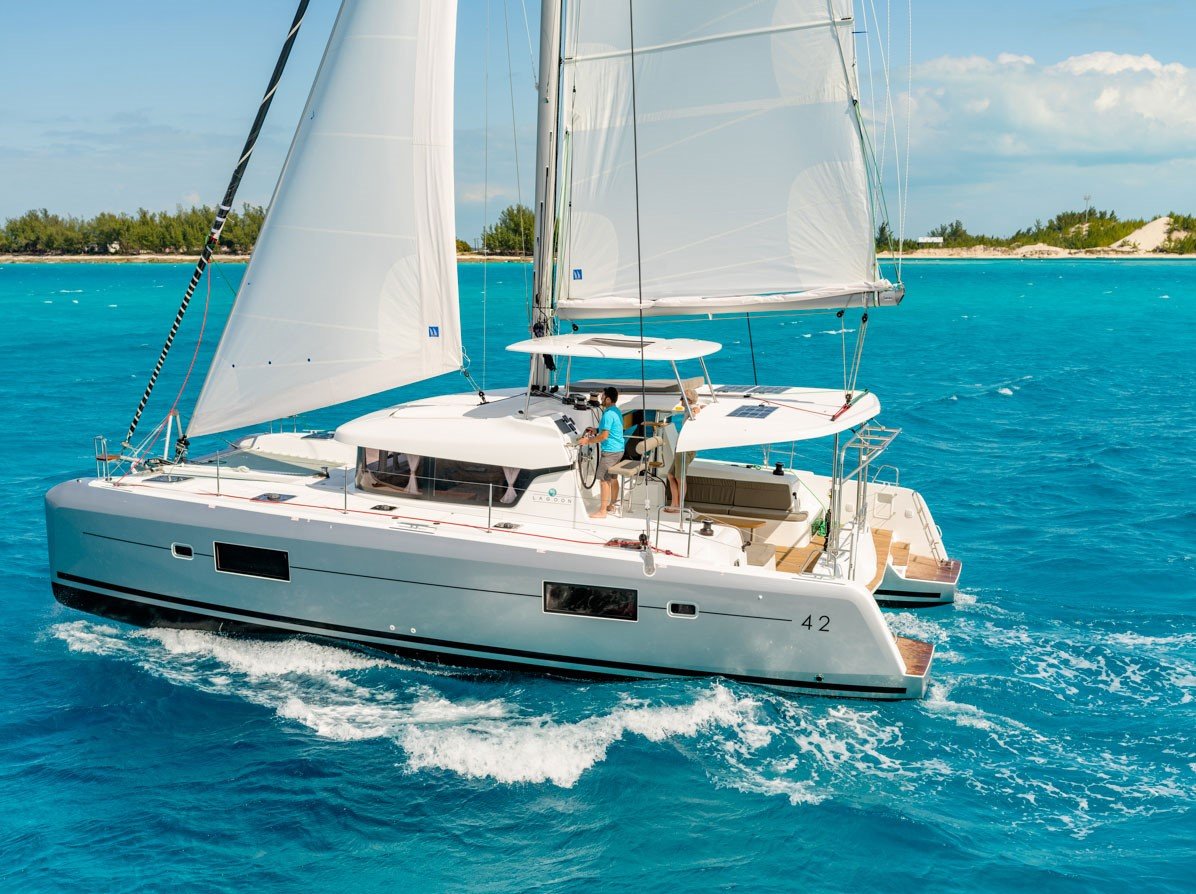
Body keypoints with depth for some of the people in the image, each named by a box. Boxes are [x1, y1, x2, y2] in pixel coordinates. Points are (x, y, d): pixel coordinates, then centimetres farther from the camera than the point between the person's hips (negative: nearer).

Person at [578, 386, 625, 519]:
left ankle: (602, 511, -6)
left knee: (604, 480, -7)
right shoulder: (616, 411, 11)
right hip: (619, 449, 10)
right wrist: (596, 431, 18)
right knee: (613, 478, 18)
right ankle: (611, 505, 29)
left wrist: (588, 440, -14)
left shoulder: (608, 414, -20)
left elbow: (604, 436, -24)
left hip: (610, 451, -10)